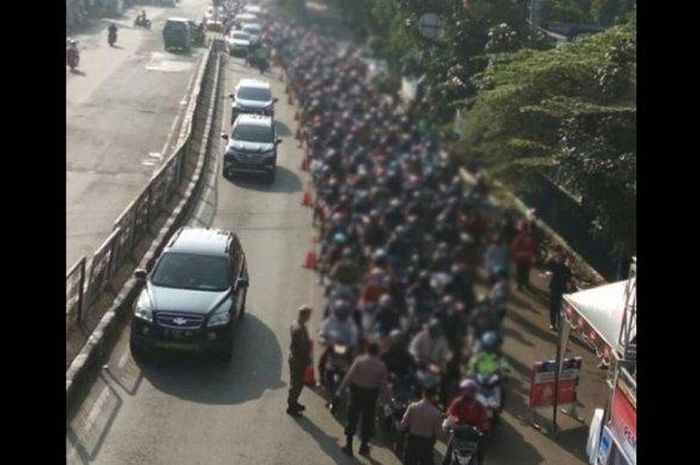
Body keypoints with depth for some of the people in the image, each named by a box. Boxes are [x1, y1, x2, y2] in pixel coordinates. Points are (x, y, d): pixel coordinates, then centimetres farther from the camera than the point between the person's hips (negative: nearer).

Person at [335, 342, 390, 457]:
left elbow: (349, 377, -14)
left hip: (357, 392, -1)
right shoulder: (381, 365, -6)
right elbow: (383, 385, -2)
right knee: (368, 420, 15)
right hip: (372, 394, 1)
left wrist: (339, 392, -10)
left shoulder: (359, 360, -12)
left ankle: (349, 445, 14)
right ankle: (364, 446, 23)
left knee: (352, 418, 9)